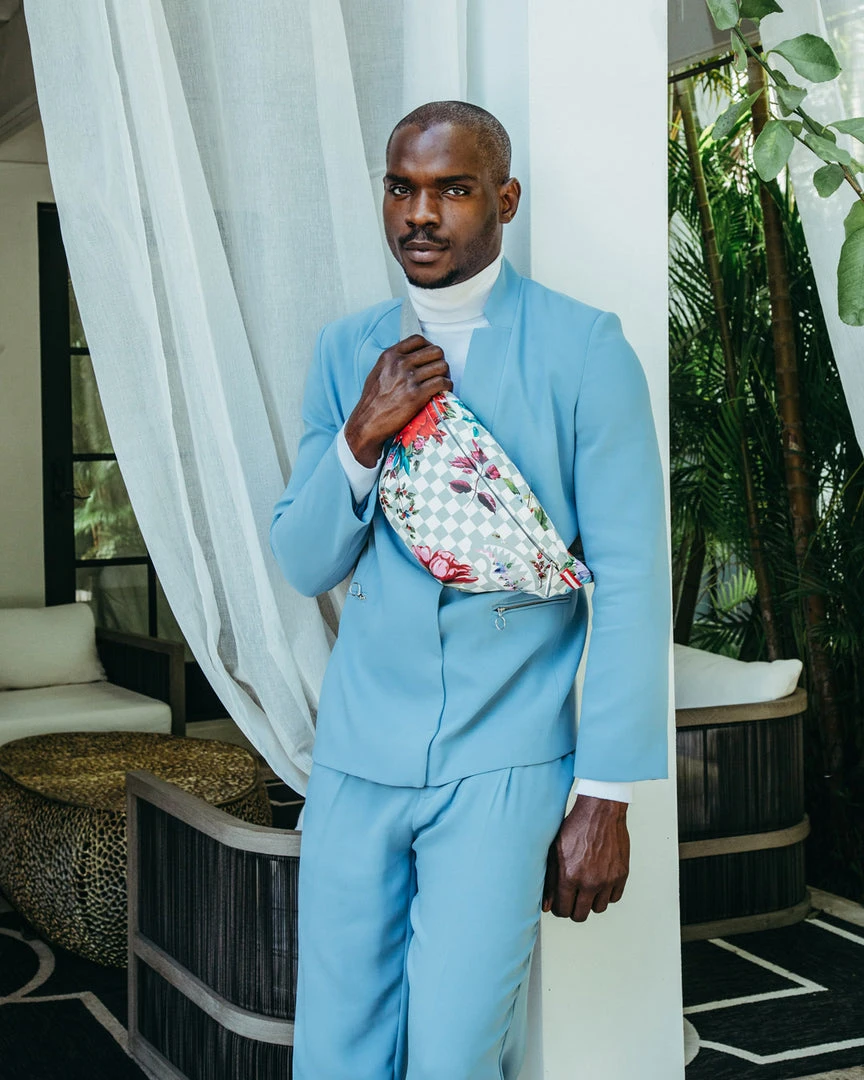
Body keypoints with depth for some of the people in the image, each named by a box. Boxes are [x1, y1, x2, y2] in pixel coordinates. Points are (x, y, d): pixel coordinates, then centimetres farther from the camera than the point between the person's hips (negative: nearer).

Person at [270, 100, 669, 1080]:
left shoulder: (583, 349, -5)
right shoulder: (346, 352, 8)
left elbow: (631, 577, -6)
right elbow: (303, 566, 7)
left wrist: (605, 796, -8)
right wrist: (361, 438, -11)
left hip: (503, 759, -4)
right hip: (359, 750, 4)